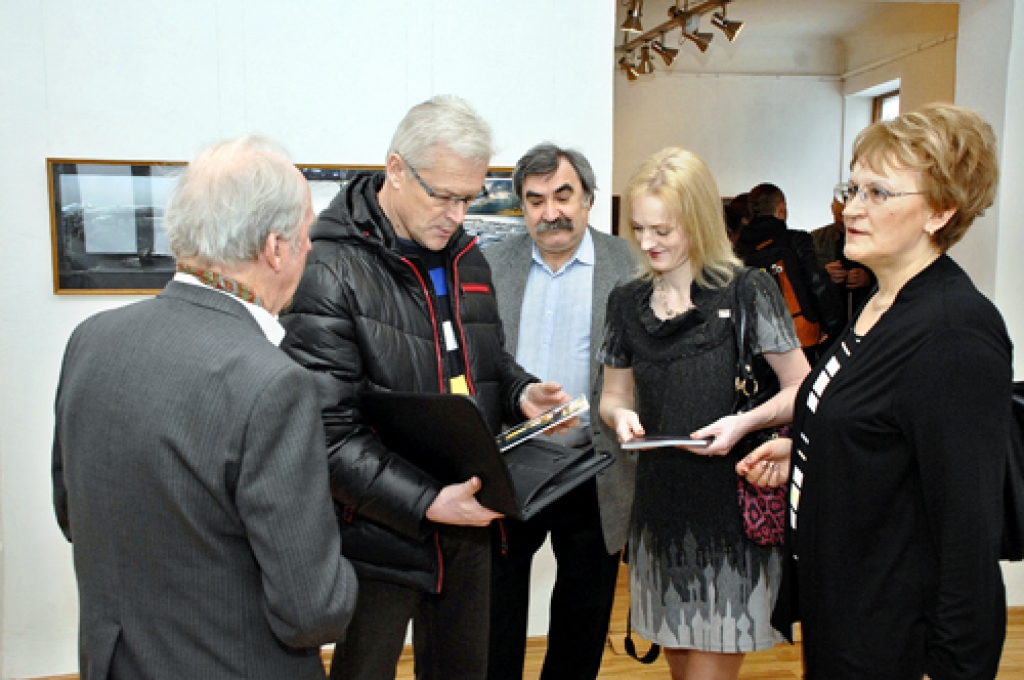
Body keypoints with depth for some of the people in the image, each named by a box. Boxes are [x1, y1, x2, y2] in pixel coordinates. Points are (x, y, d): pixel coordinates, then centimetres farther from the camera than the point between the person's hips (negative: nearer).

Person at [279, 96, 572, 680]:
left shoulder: (466, 257, 6)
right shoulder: (330, 271, -18)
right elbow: (328, 430, -21)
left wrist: (521, 393, -1)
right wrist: (426, 503, -26)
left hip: (468, 523, 7)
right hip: (381, 536, -6)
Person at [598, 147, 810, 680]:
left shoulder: (747, 291, -7)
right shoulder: (627, 302, 6)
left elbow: (803, 389, -4)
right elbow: (614, 393, 16)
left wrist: (744, 422, -20)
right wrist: (620, 414, -7)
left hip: (734, 502, -4)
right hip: (660, 502, 5)